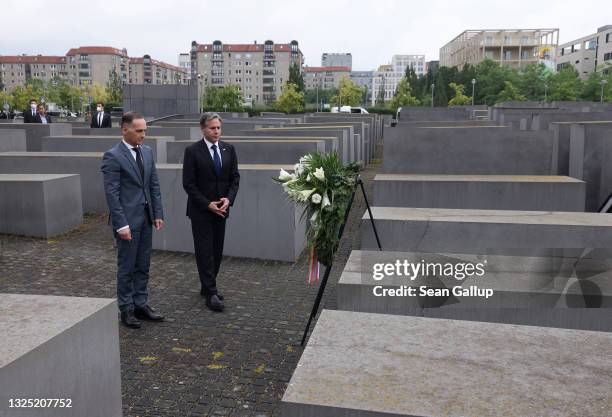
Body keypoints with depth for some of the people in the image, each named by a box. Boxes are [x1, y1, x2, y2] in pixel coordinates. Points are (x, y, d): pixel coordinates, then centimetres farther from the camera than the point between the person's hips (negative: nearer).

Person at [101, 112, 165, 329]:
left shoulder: (147, 152, 8)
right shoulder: (113, 156, -12)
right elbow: (112, 193, -15)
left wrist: (158, 214, 6)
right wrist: (121, 224, -18)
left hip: (146, 218, 6)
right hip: (128, 219, -6)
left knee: (143, 265, 13)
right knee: (127, 266, 5)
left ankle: (141, 305, 24)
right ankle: (126, 309, 18)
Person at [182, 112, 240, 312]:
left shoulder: (228, 149, 5)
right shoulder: (192, 151, -8)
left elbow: (235, 178, 6)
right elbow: (188, 183, -9)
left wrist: (228, 199, -10)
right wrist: (208, 204, -15)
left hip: (221, 209, 5)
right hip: (200, 210, -4)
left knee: (217, 250, 9)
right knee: (205, 251, -3)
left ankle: (207, 287, 23)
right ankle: (211, 293, 1)